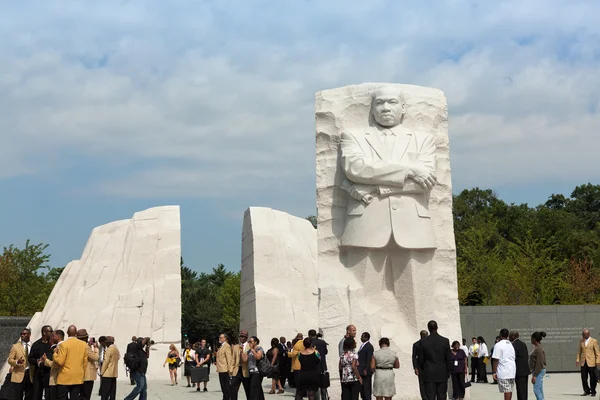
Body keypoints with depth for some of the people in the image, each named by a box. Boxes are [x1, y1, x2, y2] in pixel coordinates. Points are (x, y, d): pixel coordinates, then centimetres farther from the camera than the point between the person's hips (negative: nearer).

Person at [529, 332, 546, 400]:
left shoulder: (539, 349, -17)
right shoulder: (537, 348, 13)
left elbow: (539, 363, -21)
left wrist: (534, 375, -21)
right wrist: (534, 373, 20)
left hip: (539, 371, -10)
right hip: (538, 371, 10)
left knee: (536, 390, -12)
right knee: (539, 390, 10)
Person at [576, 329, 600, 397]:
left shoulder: (594, 341, -2)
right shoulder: (581, 341, 9)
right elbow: (579, 351, 13)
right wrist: (578, 360, 4)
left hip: (591, 363, -3)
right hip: (583, 362, 3)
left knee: (592, 378, 4)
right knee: (584, 378, 2)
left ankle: (593, 391, 16)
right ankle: (586, 391, 14)